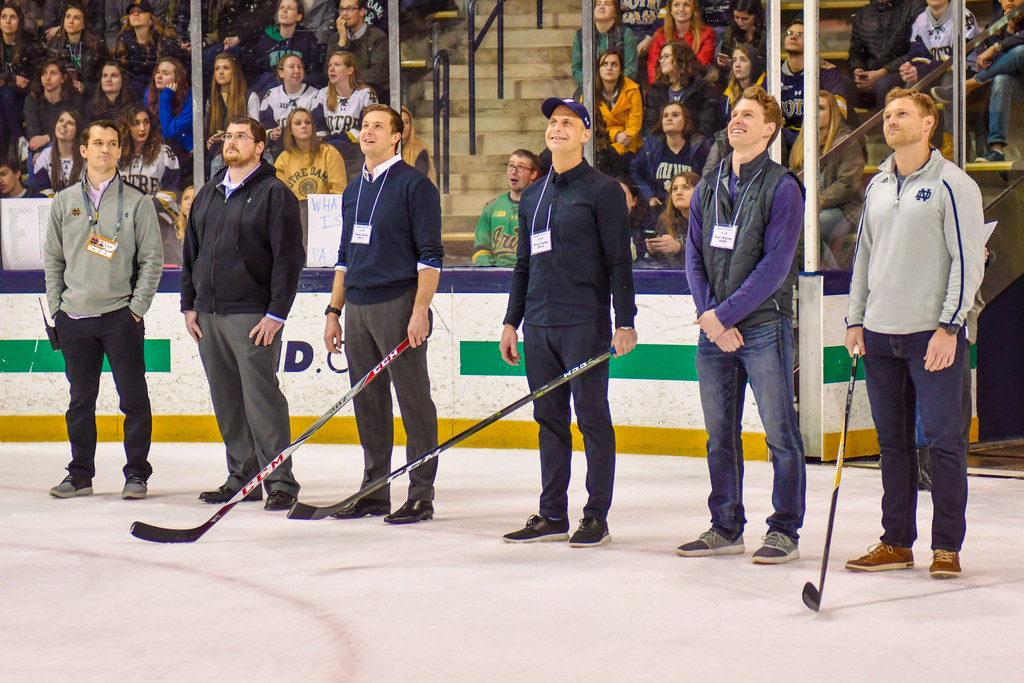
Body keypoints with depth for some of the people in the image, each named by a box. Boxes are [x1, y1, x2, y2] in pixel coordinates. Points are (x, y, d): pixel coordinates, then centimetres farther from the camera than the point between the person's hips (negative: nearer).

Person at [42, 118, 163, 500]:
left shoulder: (137, 203, 2)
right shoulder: (65, 202, 10)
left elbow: (152, 259, 1)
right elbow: (53, 257, 13)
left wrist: (137, 306, -7)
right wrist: (57, 305, 4)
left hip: (120, 316, -3)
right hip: (75, 318, 3)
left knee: (133, 397, -2)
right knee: (81, 398, 8)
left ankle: (136, 473, 6)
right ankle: (80, 474, 16)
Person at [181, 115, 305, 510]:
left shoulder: (274, 194, -4)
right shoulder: (208, 194, 16)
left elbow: (289, 258, -8)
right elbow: (191, 252, 21)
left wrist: (276, 313, -14)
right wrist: (189, 304, 13)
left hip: (253, 315, -6)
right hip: (208, 315, 7)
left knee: (261, 396, -9)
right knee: (226, 400, 8)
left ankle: (280, 481, -5)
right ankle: (241, 476, 15)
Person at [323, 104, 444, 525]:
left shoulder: (414, 185, -5)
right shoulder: (354, 191, 17)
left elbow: (430, 255, -10)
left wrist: (420, 310, -17)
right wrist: (334, 311, 17)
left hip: (398, 303, -7)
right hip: (358, 307, 7)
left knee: (413, 400, -4)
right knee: (368, 403, 10)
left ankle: (421, 495, -2)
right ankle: (374, 492, 16)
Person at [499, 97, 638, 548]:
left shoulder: (601, 190, -3)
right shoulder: (532, 197, 16)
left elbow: (619, 261, -6)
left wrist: (625, 322, -11)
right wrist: (512, 321, 16)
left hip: (584, 324, -6)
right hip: (539, 325, 6)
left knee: (592, 418, -2)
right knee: (549, 420, 9)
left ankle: (596, 517, 2)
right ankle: (552, 515, 14)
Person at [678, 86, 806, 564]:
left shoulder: (781, 188, -5)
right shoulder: (708, 188, 13)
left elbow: (775, 266, -13)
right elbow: (694, 258, 10)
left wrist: (724, 314, -14)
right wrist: (708, 315, -5)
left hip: (763, 327, -6)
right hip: (713, 330, 6)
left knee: (780, 434, -1)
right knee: (720, 435, 11)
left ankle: (785, 531, 4)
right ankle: (726, 528, 20)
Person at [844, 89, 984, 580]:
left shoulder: (952, 184, -5)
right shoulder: (877, 186, 14)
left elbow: (968, 260, -9)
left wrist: (949, 326, -14)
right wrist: (856, 320, 13)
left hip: (934, 335, -6)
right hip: (881, 334, 6)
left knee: (943, 439, -4)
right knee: (893, 441, 9)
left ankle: (947, 546, 1)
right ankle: (896, 542, 15)